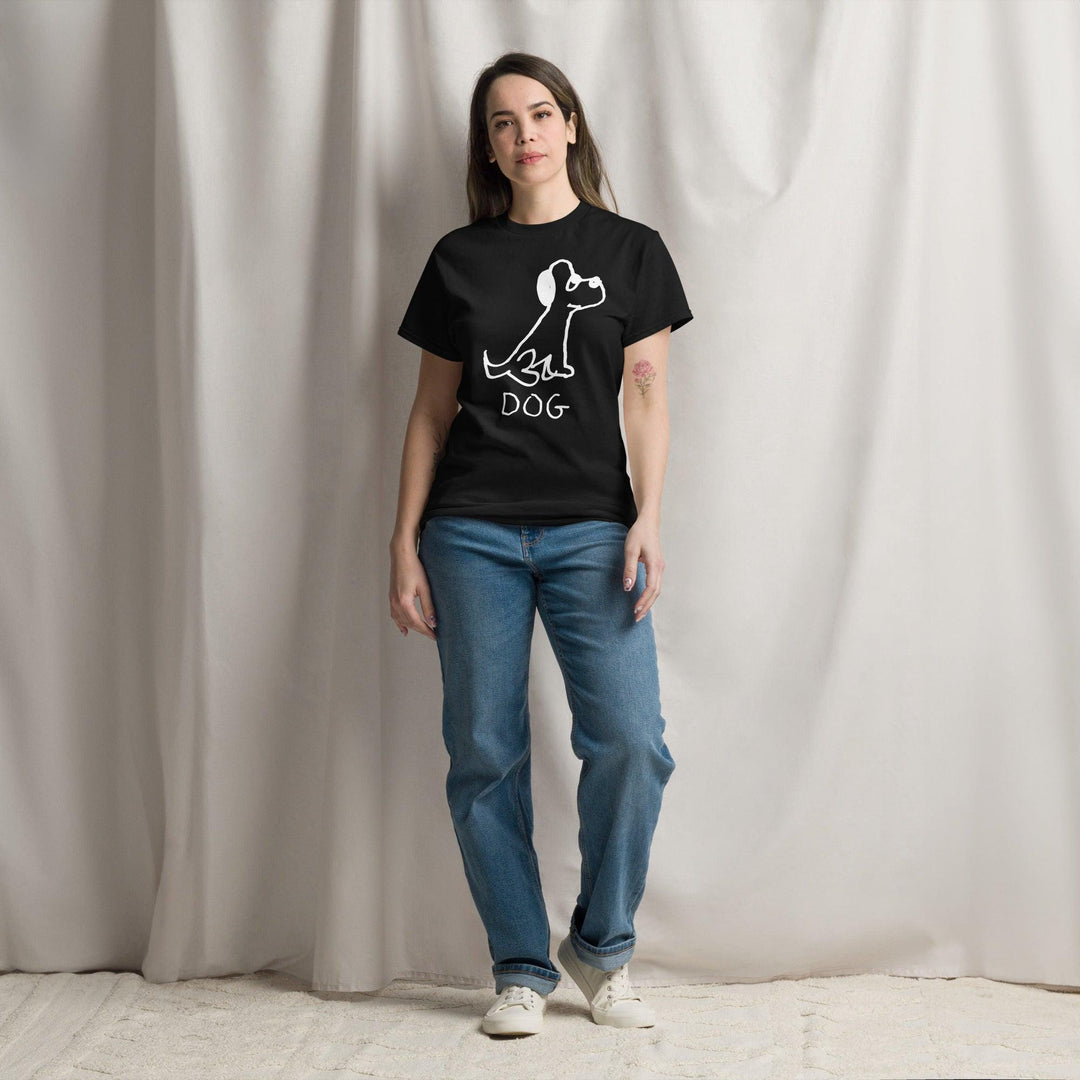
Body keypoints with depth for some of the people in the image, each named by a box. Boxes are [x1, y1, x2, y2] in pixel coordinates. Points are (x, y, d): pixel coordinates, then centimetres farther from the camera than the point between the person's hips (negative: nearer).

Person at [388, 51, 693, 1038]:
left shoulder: (629, 250, 8)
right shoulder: (460, 258, 10)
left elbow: (647, 394, 4)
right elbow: (432, 409, 11)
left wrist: (648, 520, -8)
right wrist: (404, 541, 5)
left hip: (590, 529, -1)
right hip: (473, 532, 1)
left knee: (631, 740, -13)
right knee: (485, 753, 0)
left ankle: (602, 947, 8)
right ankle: (521, 969, 12)